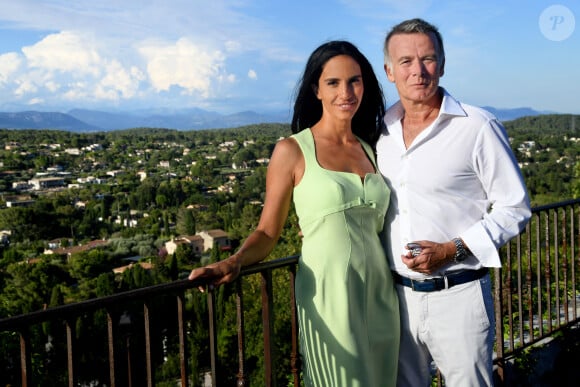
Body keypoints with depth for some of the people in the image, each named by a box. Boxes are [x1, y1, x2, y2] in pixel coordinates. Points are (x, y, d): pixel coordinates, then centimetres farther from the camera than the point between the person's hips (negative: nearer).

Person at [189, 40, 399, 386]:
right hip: (328, 297, -5)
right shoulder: (293, 151, -4)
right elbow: (267, 232, -5)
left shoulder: (371, 149, 10)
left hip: (380, 296, 5)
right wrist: (234, 262, -22)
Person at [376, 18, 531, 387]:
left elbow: (514, 207, -7)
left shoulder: (479, 127, -11)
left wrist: (451, 251, -17)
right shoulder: (381, 131, 5)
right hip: (399, 295, 5)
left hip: (458, 296, -5)